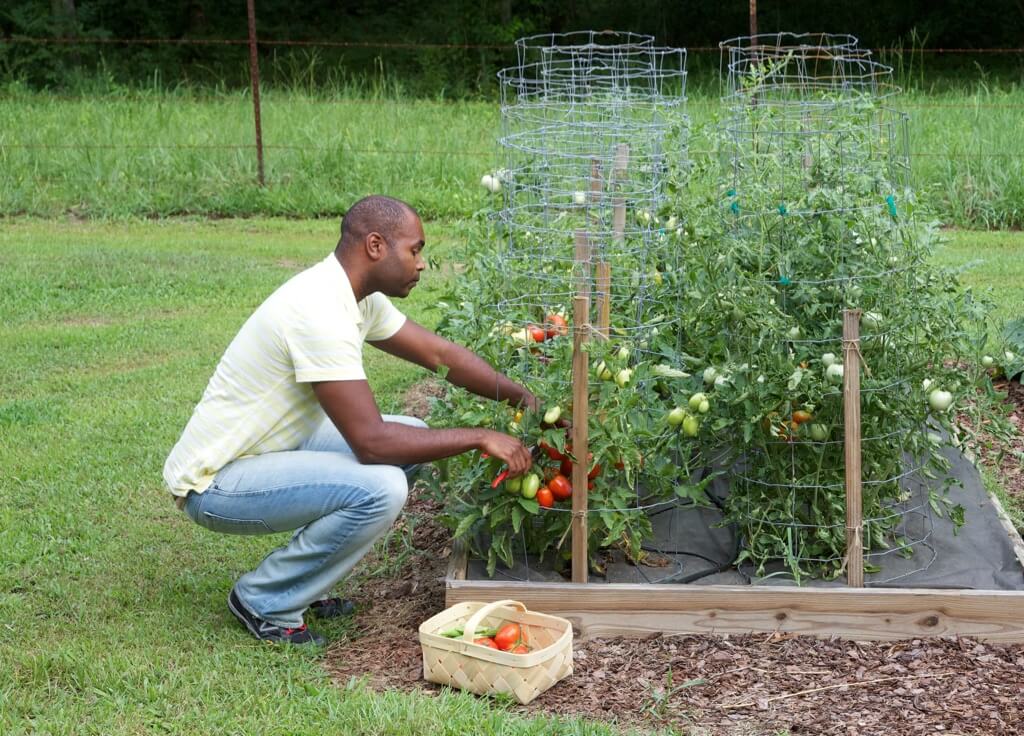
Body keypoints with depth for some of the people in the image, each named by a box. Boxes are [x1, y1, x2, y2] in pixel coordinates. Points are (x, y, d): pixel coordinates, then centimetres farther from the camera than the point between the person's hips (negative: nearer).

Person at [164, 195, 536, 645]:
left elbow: (440, 354, 14)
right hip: (214, 484, -10)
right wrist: (479, 438, -21)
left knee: (413, 439, 8)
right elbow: (370, 441, -28)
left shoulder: (360, 299, 3)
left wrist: (523, 397, 4)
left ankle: (302, 582, 13)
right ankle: (265, 601, -6)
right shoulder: (320, 311, -27)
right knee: (381, 489, -28)